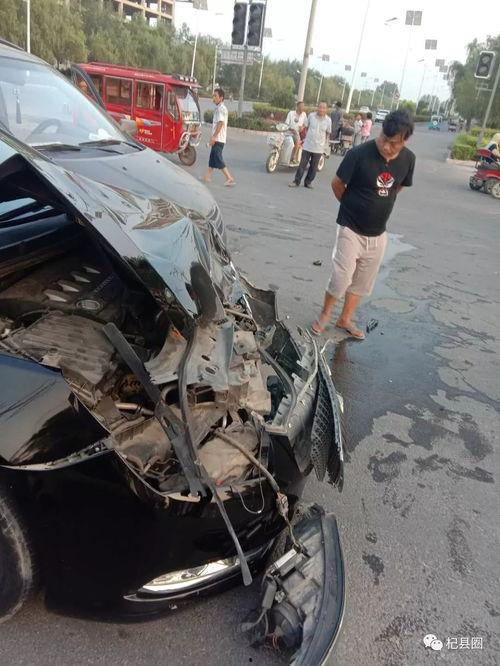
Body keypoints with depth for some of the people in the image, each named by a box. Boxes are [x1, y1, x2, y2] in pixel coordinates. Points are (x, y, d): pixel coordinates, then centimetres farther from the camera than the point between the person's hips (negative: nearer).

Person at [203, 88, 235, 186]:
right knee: (212, 157, 14)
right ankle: (208, 176, 22)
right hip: (217, 138, 10)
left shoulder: (221, 108, -14)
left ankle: (229, 178, -10)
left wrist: (214, 137, -25)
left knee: (218, 159, -9)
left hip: (218, 139, -10)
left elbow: (220, 123, -23)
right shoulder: (219, 108, 16)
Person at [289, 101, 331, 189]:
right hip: (307, 145, 0)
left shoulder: (328, 120, -4)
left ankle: (308, 182, 20)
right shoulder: (311, 115, -3)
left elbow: (328, 133, 5)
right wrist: (305, 137, 10)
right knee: (302, 164, 2)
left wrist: (325, 146, 4)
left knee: (313, 167, 8)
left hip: (318, 148, 0)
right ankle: (296, 181, 10)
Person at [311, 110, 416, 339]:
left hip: (378, 233, 5)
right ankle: (324, 314, 16)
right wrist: (351, 206, 7)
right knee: (342, 278, -9)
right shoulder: (360, 154, -20)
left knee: (363, 282, 13)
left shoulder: (408, 159, -6)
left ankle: (345, 319, 31)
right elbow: (337, 183, -7)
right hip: (351, 228, -5)